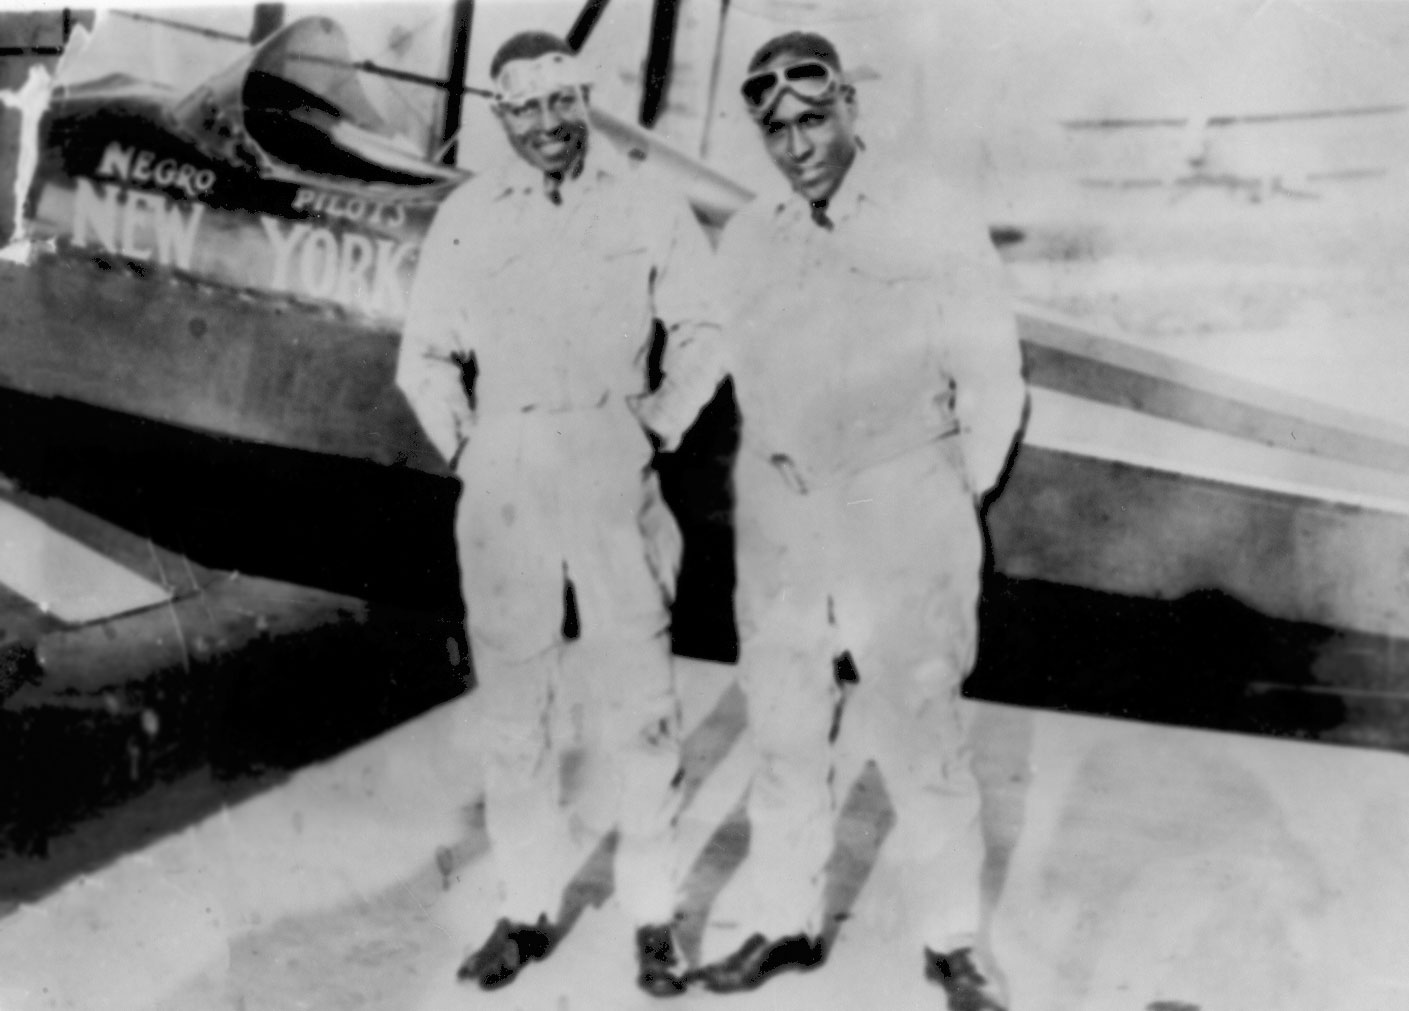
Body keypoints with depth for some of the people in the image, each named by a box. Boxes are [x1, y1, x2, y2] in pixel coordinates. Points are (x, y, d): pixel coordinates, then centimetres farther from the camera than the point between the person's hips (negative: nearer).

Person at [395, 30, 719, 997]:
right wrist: (466, 447, 1)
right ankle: (529, 908, 18)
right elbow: (427, 354, 10)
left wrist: (666, 419, 0)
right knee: (515, 702, 7)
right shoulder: (469, 216, 4)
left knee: (636, 698, 0)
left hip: (613, 471, -1)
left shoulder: (645, 203, 1)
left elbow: (710, 323, 6)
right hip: (504, 479, 2)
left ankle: (653, 913, 11)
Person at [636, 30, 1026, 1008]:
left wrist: (959, 502, 1)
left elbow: (991, 374, 0)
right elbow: (696, 367, 13)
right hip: (779, 513, 4)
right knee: (783, 728, 10)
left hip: (901, 506, -4)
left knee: (922, 733, 1)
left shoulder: (933, 219, -3)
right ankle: (788, 921, 23)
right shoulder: (748, 237, 8)